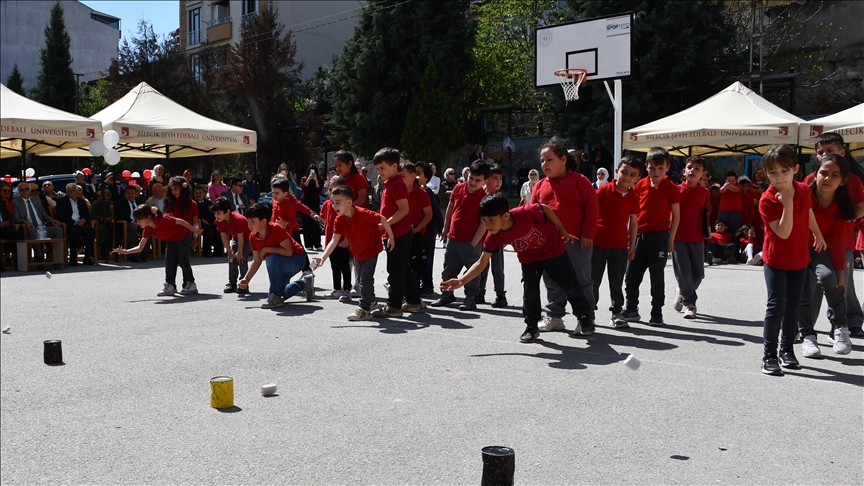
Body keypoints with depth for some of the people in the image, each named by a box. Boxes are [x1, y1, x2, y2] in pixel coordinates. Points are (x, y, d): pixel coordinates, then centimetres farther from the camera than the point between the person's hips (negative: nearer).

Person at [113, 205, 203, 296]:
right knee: (169, 260, -2)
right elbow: (140, 247, -11)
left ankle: (191, 285, 8)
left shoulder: (163, 220, -35)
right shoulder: (148, 230, -14)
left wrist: (195, 230, -12)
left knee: (182, 260, -5)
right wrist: (126, 251, -26)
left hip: (183, 235, -7)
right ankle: (170, 286, 6)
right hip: (172, 240, 7)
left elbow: (181, 222, -23)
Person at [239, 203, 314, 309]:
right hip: (280, 264, 8)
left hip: (297, 260, -8)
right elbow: (256, 261, 2)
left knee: (272, 259, -37)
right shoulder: (253, 237, -8)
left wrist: (267, 249, -28)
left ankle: (276, 297, -22)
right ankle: (303, 283, 31)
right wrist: (246, 279, -8)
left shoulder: (277, 229, -28)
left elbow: (288, 252, -32)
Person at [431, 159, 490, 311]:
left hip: (470, 242, -5)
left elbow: (483, 223, -14)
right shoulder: (458, 188, -1)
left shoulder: (484, 198, -15)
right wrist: (445, 228, 16)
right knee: (448, 269, 16)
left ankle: (470, 298, 15)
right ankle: (447, 294, 31)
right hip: (452, 238, 5)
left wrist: (473, 243, -15)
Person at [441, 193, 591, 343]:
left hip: (553, 248, -2)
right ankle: (531, 327, 13)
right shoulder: (494, 237, -26)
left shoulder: (527, 213, -39)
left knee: (570, 285, 9)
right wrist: (461, 281, -33)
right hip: (528, 258, 2)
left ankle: (585, 317, 34)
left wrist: (562, 230, -8)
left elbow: (546, 209, -18)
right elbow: (482, 263, -21)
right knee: (530, 292, -9)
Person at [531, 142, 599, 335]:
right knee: (552, 282, 12)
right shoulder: (540, 186, 11)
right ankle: (554, 316, 24)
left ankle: (585, 319, 10)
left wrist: (588, 234, -12)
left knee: (581, 281, 2)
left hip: (576, 241, -5)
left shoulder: (579, 180, -3)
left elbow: (592, 207, -7)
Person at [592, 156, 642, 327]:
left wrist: (632, 245, 7)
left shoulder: (633, 197, 2)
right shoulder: (604, 190, -5)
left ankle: (616, 313, 18)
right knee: (593, 279, 6)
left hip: (619, 244, 2)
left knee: (617, 281, 9)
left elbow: (633, 222, 8)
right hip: (598, 241, -2)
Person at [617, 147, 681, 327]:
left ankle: (657, 312, 14)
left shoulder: (671, 188, -4)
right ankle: (631, 310, 19)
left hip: (659, 236, -4)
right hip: (639, 235, 4)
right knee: (631, 274, 6)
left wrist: (671, 239, -5)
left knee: (657, 276, 3)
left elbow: (676, 215, -1)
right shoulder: (641, 185, 5)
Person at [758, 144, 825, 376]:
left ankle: (787, 349, 26)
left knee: (793, 306, 13)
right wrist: (787, 204, -37)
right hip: (776, 260, -5)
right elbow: (783, 233, -29)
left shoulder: (804, 190, -7)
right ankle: (769, 355, -1)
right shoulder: (767, 200, -22)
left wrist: (818, 235, 29)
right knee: (776, 306, -9)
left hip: (799, 259, 5)